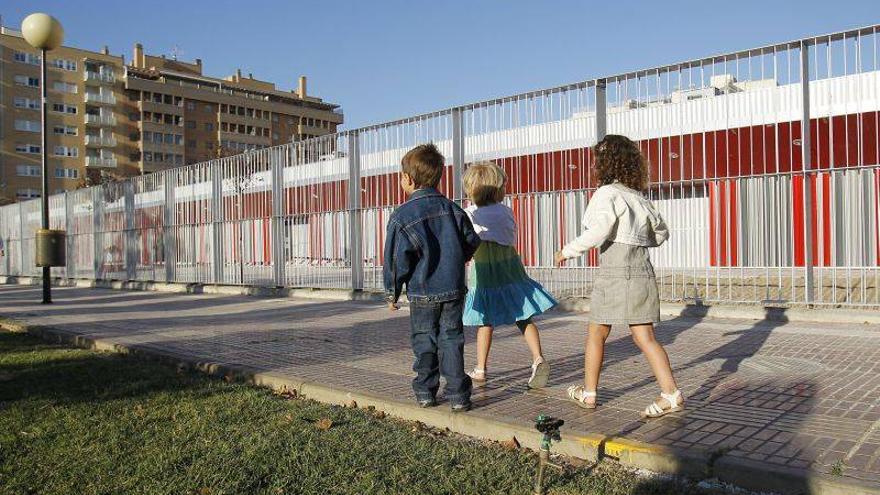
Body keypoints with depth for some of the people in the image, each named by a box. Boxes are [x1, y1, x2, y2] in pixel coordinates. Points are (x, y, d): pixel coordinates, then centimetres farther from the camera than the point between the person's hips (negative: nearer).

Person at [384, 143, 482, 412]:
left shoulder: (402, 216, -11)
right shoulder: (452, 209, 2)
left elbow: (396, 259, -10)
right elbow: (472, 241, 10)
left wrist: (392, 293, 2)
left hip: (422, 292, -3)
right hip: (454, 289, 3)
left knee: (424, 340, 12)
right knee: (451, 339, 8)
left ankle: (425, 391, 20)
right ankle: (458, 395, 6)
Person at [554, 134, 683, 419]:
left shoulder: (607, 193, -8)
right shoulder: (639, 197, 13)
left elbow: (598, 231, -21)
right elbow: (661, 233, 21)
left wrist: (568, 251, -10)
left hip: (614, 272, -6)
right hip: (642, 270, 6)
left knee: (596, 334, 10)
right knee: (644, 337, 5)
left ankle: (588, 393, 21)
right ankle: (671, 394, -4)